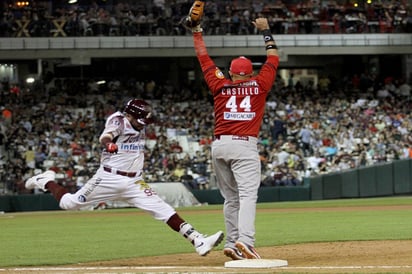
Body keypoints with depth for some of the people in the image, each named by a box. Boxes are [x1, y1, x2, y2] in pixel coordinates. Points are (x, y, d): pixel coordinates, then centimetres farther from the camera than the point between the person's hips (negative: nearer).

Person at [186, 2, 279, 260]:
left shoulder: (220, 85, 10)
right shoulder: (259, 84, 7)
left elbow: (204, 58, 18)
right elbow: (273, 58, 19)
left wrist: (196, 29, 26)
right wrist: (266, 31, 31)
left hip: (219, 145, 3)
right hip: (244, 145, -3)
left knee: (231, 198, 12)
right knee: (248, 195, -14)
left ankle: (232, 244, 8)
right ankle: (245, 241, -33)